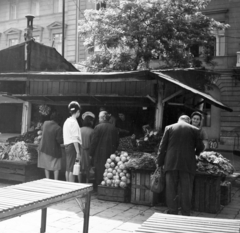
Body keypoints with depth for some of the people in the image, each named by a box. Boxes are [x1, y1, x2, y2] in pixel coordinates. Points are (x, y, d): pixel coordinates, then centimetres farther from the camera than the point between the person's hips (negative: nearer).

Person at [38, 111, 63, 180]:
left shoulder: (45, 123, -4)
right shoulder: (58, 128, -20)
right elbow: (60, 141, -18)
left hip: (44, 148, 5)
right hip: (54, 150, -5)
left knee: (46, 166, 16)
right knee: (56, 167, 6)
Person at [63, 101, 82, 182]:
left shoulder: (67, 121, 15)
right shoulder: (74, 122, -13)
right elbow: (75, 139, -18)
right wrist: (78, 152, -18)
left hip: (67, 145, 9)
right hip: (73, 146, -9)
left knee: (68, 169, 14)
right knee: (72, 169, -8)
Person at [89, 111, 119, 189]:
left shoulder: (98, 127, -9)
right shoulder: (113, 128, 5)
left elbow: (94, 142, -9)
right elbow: (116, 142, 9)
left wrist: (91, 153, -1)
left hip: (99, 154, -4)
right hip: (110, 155, 4)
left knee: (99, 173, 2)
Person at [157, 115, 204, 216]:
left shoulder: (169, 128, 7)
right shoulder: (194, 130, 5)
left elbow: (162, 146, 4)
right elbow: (200, 147, 6)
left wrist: (160, 162, 9)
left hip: (171, 163, 1)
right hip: (188, 164, 0)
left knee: (171, 190, 6)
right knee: (186, 190, 5)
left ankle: (172, 213, 9)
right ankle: (185, 214, 8)